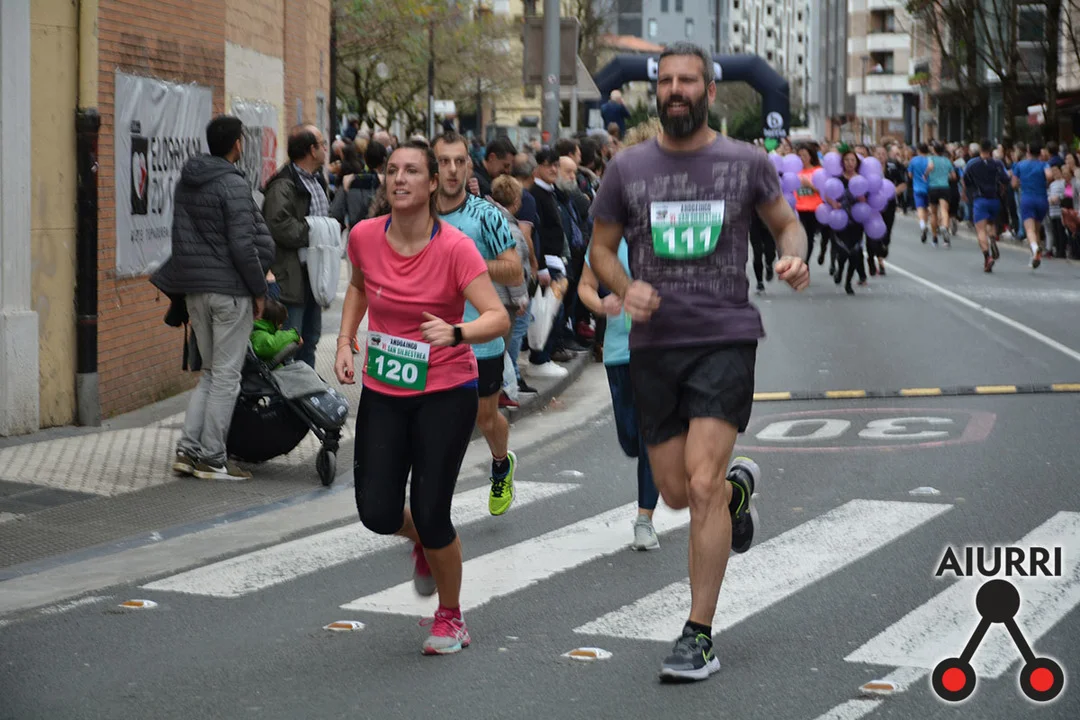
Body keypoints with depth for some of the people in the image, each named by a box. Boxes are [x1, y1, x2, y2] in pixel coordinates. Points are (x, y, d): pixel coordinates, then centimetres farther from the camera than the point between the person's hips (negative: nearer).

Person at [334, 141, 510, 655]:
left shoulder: (454, 247, -18)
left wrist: (455, 333, -41)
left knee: (431, 515, -6)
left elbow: (498, 318, -23)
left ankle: (450, 617, 22)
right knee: (377, 514, -4)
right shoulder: (364, 236, -5)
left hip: (445, 392, -4)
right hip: (382, 391, 4)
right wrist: (345, 342, 6)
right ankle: (422, 543, 35)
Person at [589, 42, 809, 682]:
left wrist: (795, 256, -8)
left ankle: (700, 638, -6)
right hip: (654, 345, 3)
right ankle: (739, 486, 47)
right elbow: (601, 247, 14)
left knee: (702, 485, -14)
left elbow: (787, 222, 15)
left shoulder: (747, 162, 3)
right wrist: (624, 287, -7)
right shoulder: (628, 168, 6)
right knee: (676, 492, 9)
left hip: (726, 339, -3)